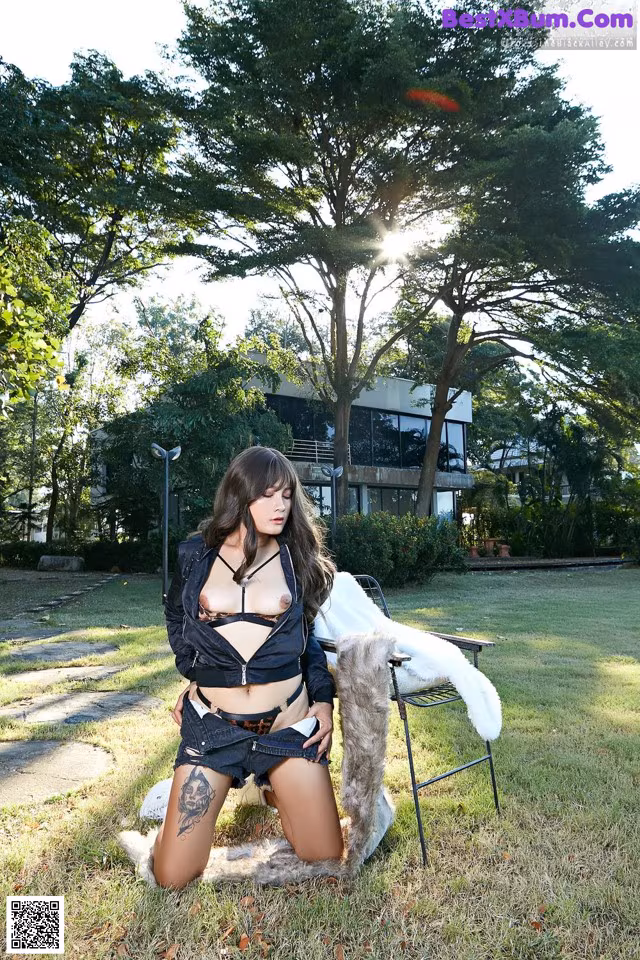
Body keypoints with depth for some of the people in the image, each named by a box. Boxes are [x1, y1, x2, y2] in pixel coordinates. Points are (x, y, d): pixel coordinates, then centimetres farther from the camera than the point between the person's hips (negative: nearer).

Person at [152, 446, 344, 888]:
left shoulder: (298, 555, 2)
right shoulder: (196, 553, 0)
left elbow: (314, 633, 10)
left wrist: (323, 698, 0)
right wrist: (197, 674, 10)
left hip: (288, 723, 1)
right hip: (213, 724, 0)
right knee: (173, 878, 0)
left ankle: (273, 788, 30)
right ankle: (189, 794, 30)